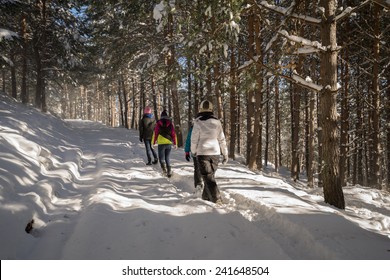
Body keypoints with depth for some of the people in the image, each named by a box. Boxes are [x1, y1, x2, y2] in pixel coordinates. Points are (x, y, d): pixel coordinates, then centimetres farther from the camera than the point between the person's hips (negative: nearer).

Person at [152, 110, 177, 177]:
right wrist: (175, 143, 11)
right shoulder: (170, 123, 5)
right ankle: (169, 171, 3)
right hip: (169, 143, 2)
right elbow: (174, 134, 5)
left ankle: (164, 167, -19)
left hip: (161, 143, -2)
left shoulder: (158, 123, -1)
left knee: (161, 157, 8)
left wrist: (153, 142, 4)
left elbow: (155, 133, -2)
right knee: (167, 158, 14)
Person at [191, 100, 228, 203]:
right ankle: (206, 195, 28)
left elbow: (194, 139, -4)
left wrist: (193, 151, 13)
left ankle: (216, 198, -10)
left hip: (202, 153, -3)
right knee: (211, 174, 19)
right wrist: (225, 154, 11)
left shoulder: (198, 122, -9)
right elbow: (222, 139, 4)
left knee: (208, 176, 1)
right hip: (215, 152, 4)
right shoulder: (217, 122, -1)